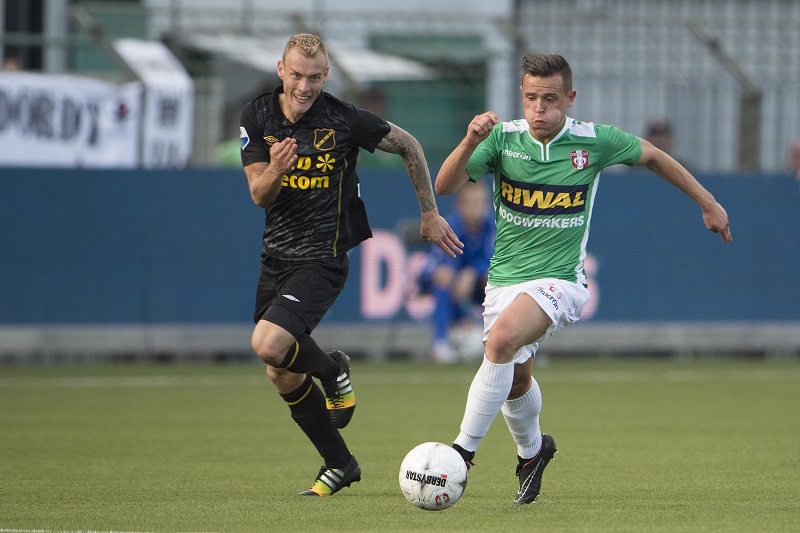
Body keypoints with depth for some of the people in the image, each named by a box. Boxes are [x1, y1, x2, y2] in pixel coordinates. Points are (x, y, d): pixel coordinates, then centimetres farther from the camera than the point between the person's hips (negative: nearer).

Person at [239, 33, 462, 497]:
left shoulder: (344, 120, -14)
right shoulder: (257, 116, -2)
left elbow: (409, 146, 1)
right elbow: (259, 195, -4)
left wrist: (430, 214, 6)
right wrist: (275, 169, -27)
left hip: (322, 259, -6)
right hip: (276, 256, 6)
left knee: (269, 344, -26)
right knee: (283, 377, 8)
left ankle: (333, 371, 5)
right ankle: (340, 465, 25)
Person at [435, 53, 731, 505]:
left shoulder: (594, 142, -8)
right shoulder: (503, 138, -7)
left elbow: (651, 156, 11)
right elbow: (445, 186, -16)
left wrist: (708, 203, 17)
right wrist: (470, 142, -34)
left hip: (560, 279, -4)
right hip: (505, 279, 4)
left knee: (503, 339, -30)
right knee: (515, 379, 15)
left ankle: (464, 450, -26)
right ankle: (532, 450, 48)